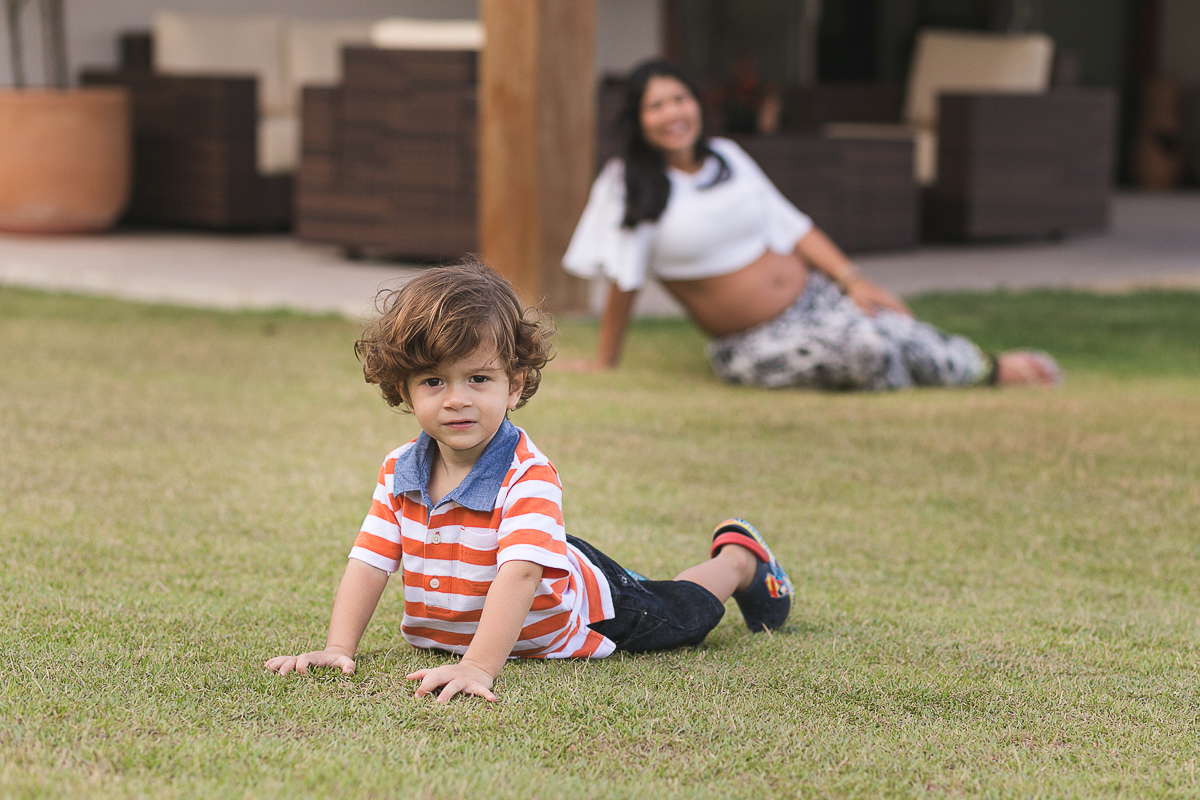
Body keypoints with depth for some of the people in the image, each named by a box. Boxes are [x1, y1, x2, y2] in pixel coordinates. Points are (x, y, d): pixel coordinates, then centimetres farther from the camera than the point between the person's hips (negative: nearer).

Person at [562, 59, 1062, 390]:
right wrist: (603, 365, -5)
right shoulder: (628, 185, -8)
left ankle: (993, 368, -3)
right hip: (753, 344, -5)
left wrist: (853, 281, -2)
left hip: (812, 296, 5)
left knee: (899, 334, -24)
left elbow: (790, 225, 9)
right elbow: (623, 283, -6)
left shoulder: (725, 157, 8)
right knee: (866, 351, -30)